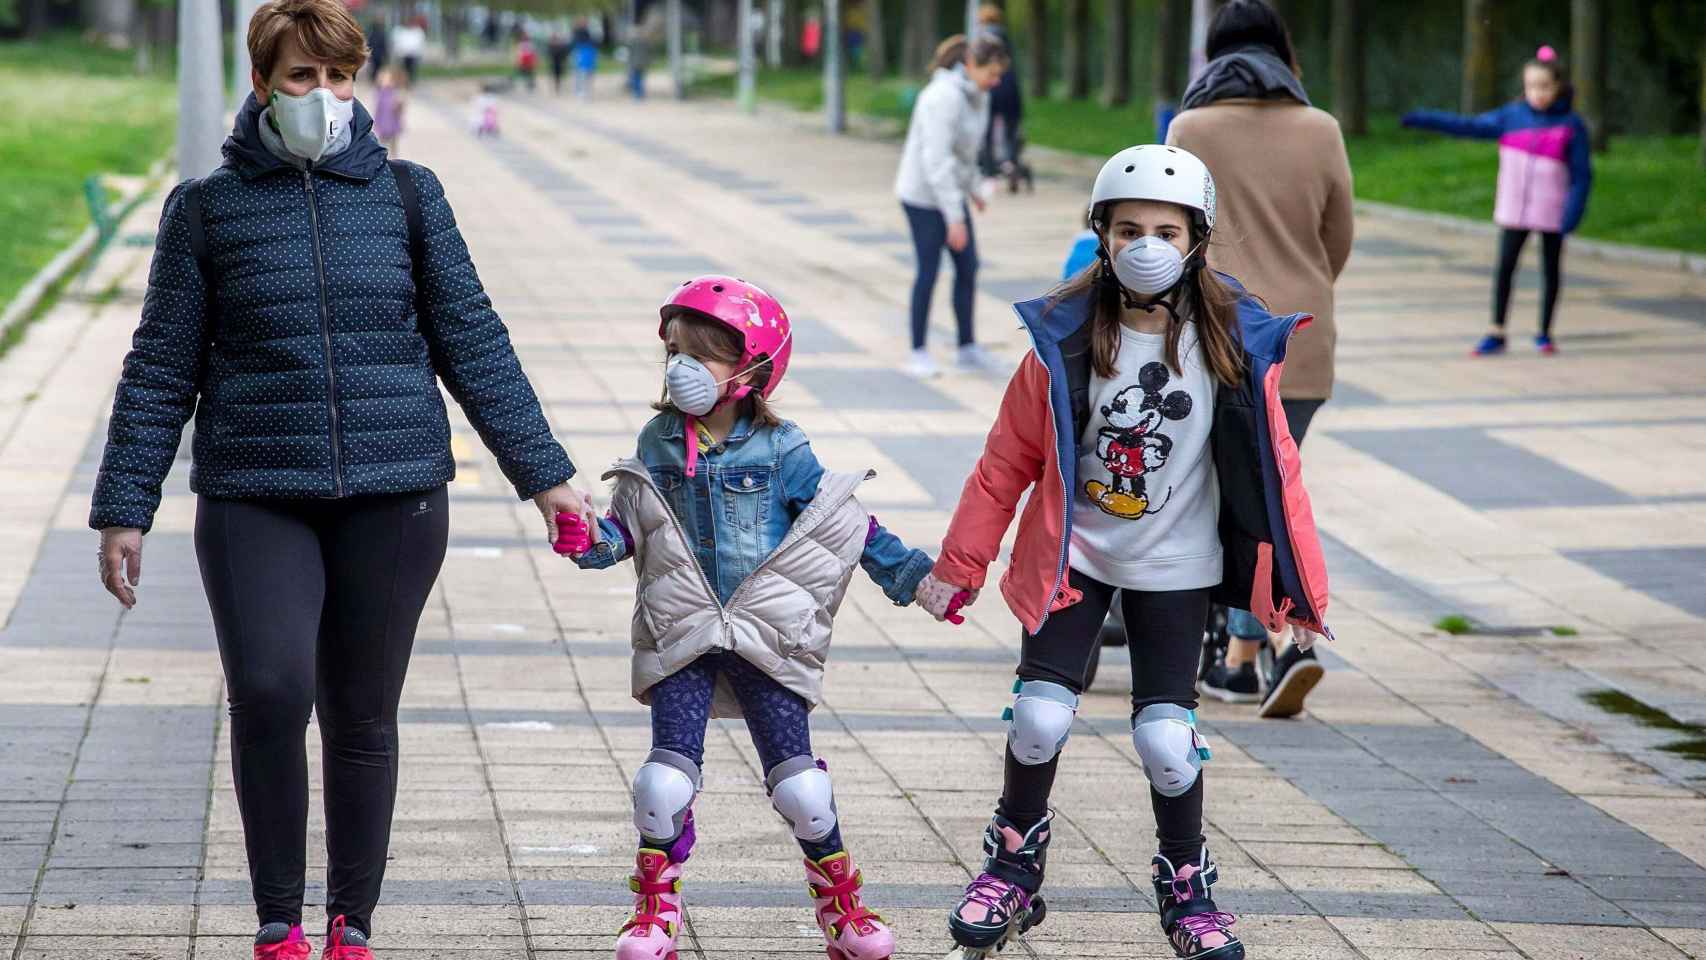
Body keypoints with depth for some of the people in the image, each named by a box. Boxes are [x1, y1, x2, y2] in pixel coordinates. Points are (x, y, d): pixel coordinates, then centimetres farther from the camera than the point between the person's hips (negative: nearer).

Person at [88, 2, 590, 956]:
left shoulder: (407, 194, 6)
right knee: (269, 691, -19)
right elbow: (162, 370, 7)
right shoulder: (207, 207, 4)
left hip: (394, 498, 1)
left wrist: (543, 473, 6)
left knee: (362, 718, 5)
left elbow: (474, 342, 9)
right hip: (254, 501, -1)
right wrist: (124, 509, 4)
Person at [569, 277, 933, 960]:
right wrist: (594, 540, -14)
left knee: (800, 785, -1)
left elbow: (843, 524, 2)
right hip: (681, 639, 1)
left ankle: (840, 903, 20)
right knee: (666, 779, -7)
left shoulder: (779, 450, -5)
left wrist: (908, 573, -2)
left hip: (767, 639, -1)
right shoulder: (658, 444, 2)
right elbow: (627, 526, 7)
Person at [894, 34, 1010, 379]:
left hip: (949, 188, 8)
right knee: (929, 272, 0)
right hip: (923, 194, -8)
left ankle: (968, 347, 14)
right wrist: (955, 218, -29)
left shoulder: (975, 93, 1)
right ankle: (919, 353, 13)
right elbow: (936, 159, -29)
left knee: (968, 267, 6)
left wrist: (972, 188, 26)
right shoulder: (945, 97, -27)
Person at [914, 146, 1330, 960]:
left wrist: (1302, 584, -2)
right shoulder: (1066, 337, -10)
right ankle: (1014, 863, 17)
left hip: (1173, 568, 0)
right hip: (1073, 556, 0)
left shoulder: (1235, 345, -10)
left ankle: (1186, 885, 18)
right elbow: (1008, 460, -2)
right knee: (1041, 715, -9)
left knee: (1165, 735, -6)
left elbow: (1273, 467, -3)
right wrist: (957, 568, 3)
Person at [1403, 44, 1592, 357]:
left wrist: (1572, 215, -15)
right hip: (1513, 211, 2)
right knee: (1505, 267, 0)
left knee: (1551, 270, 8)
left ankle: (1544, 334, 20)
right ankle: (1496, 334, 6)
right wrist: (1421, 119, -7)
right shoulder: (1511, 117, 0)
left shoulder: (1571, 126, -8)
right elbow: (1467, 126, -1)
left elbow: (1581, 175, -7)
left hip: (1551, 214, -2)